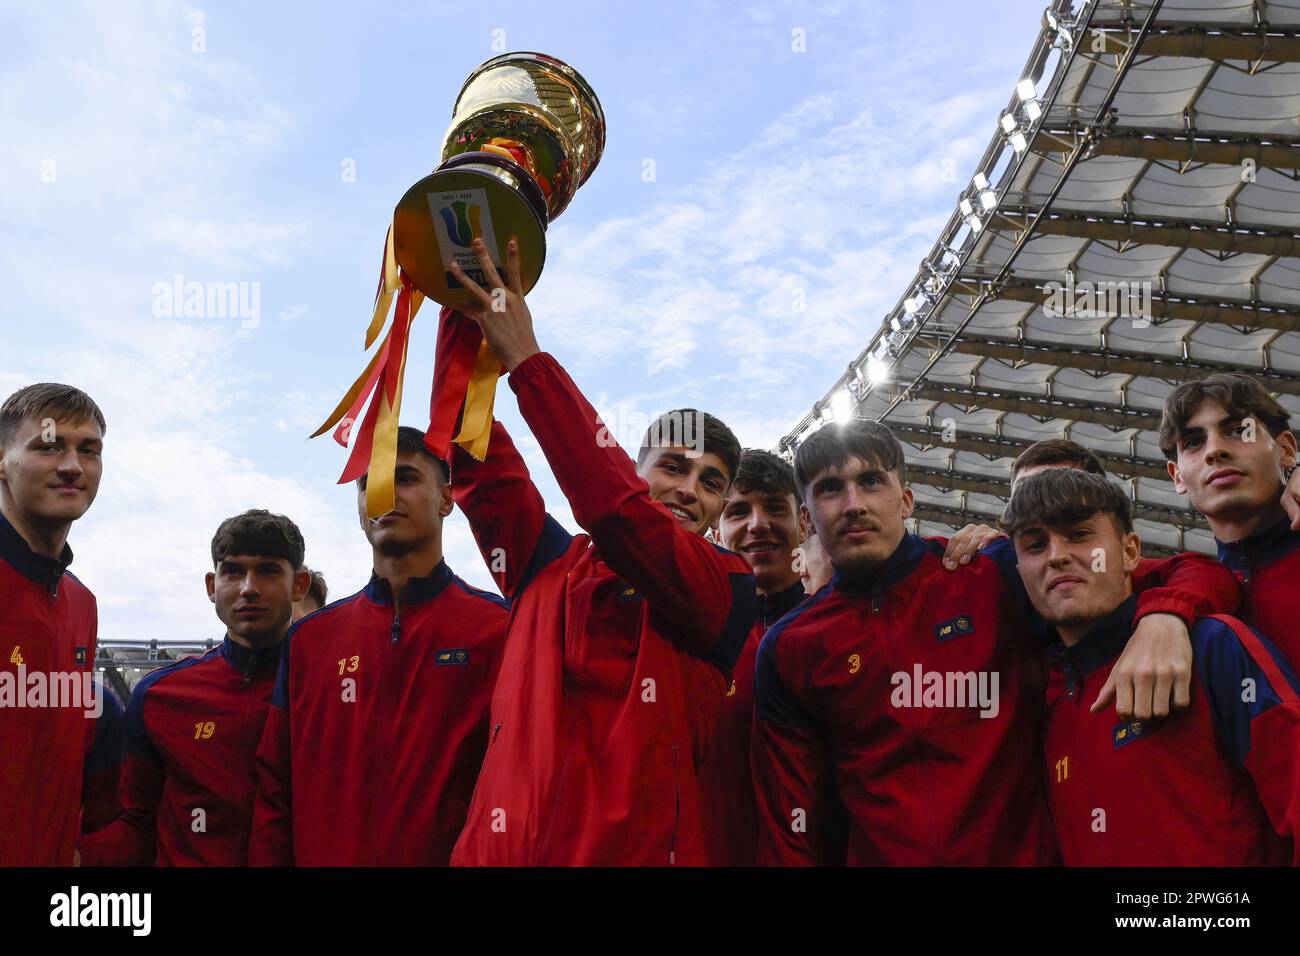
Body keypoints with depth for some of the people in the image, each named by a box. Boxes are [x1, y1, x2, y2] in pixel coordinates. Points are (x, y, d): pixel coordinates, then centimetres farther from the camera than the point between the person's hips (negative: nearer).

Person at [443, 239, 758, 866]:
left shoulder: (729, 592, -2)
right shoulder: (552, 565, 9)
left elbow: (615, 505, -16)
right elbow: (478, 458, 4)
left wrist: (525, 359, -17)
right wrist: (463, 312, -7)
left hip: (638, 849, -3)